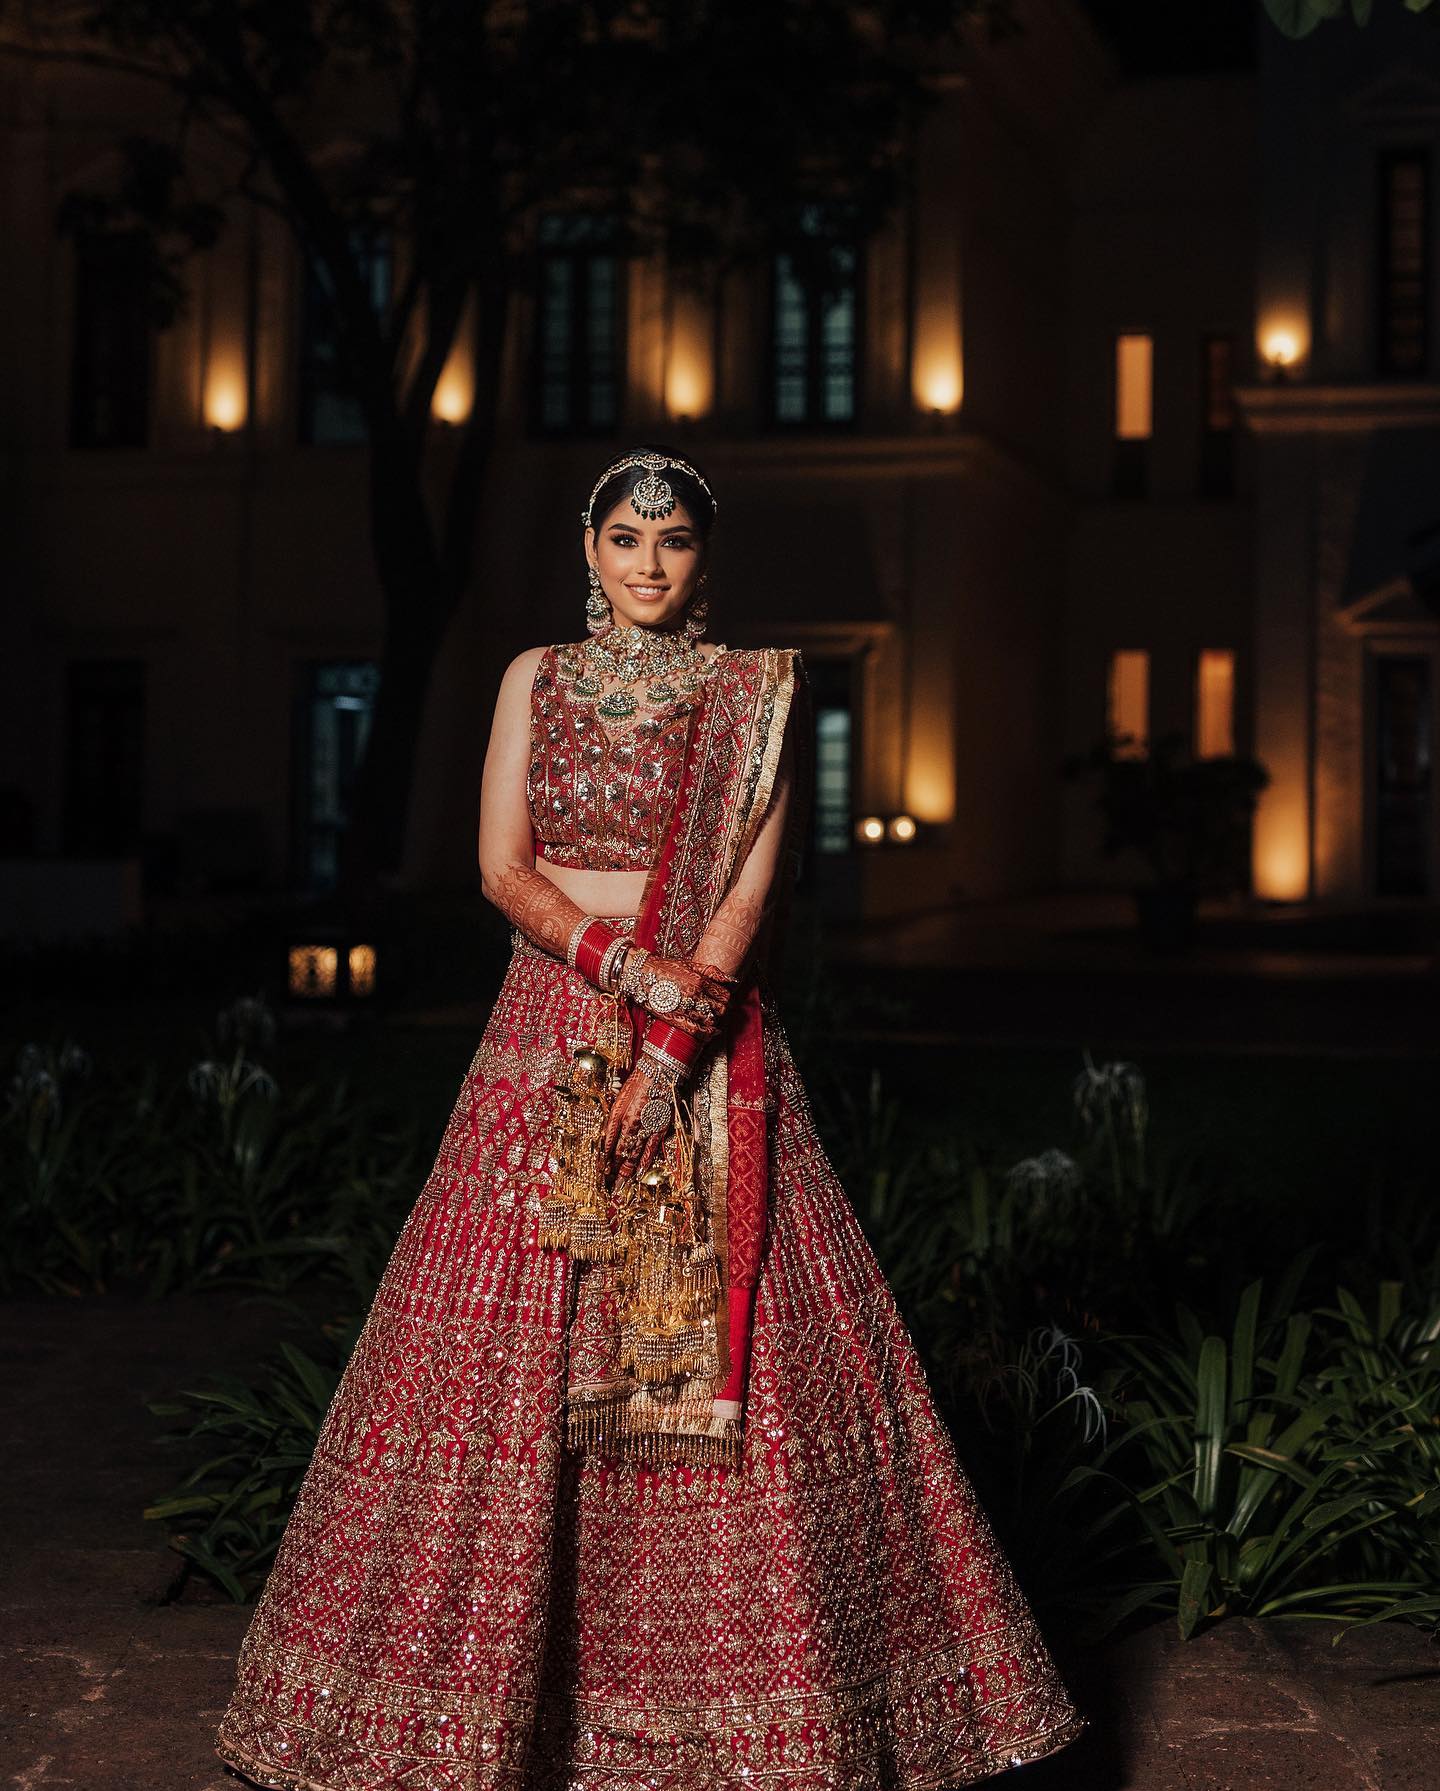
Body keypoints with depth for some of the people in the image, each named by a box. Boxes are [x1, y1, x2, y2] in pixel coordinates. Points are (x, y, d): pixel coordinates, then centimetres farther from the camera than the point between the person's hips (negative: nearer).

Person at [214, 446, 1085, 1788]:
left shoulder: (756, 690, 5)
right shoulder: (537, 678, 11)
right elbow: (504, 869, 2)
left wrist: (673, 1041, -17)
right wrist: (631, 965, -14)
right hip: (553, 1024, 2)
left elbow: (751, 883, -5)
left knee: (734, 1339, -5)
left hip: (711, 1043, -2)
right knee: (514, 1346, -1)